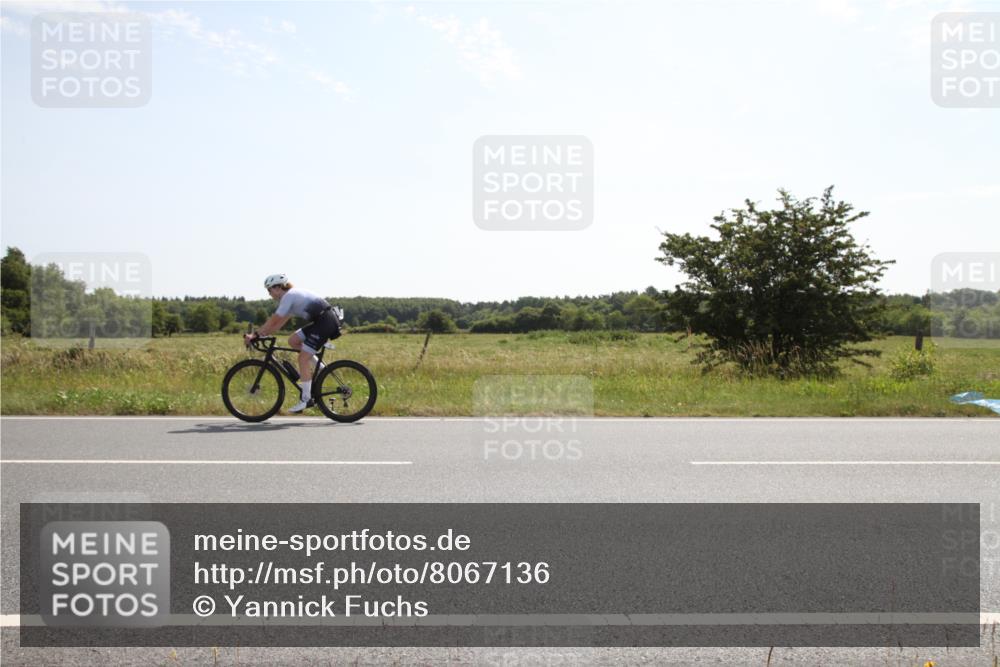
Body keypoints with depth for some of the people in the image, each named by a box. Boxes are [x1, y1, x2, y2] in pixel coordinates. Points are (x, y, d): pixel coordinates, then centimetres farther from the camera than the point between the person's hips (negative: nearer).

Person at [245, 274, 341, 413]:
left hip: (325, 322, -10)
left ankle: (306, 399, -6)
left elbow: (273, 320, -13)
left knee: (303, 358, -9)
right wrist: (262, 334, 13)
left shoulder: (288, 296, -10)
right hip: (320, 321, 10)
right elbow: (280, 322, 19)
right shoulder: (292, 295, 19)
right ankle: (319, 367, 13)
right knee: (292, 341, 13)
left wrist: (255, 335, -7)